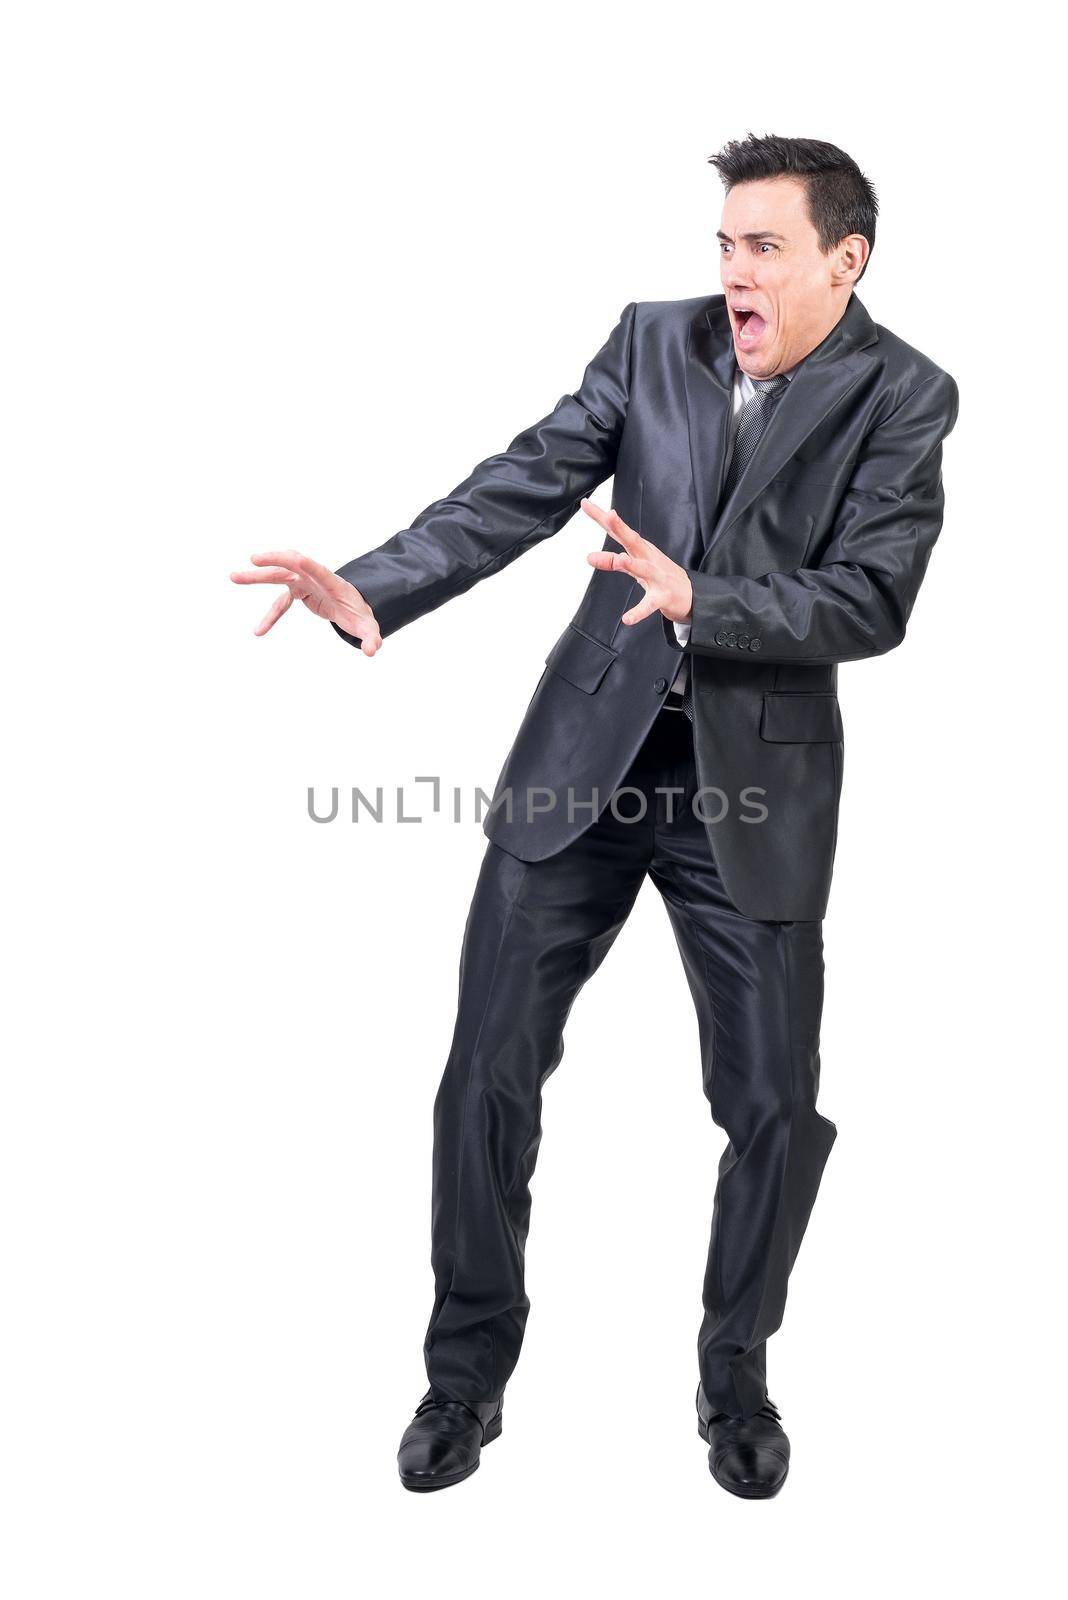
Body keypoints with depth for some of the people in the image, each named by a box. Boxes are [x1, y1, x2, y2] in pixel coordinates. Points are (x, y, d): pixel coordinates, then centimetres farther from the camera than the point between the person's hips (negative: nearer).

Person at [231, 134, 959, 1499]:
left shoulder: (904, 398, -3)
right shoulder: (654, 337, 4)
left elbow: (871, 602, -13)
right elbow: (523, 488, -5)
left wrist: (698, 598, -28)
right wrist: (373, 592, -19)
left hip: (756, 780, -2)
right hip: (588, 749, 2)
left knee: (773, 1107, 4)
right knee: (489, 1072, 4)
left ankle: (734, 1374, 31)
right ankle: (468, 1370, 25)